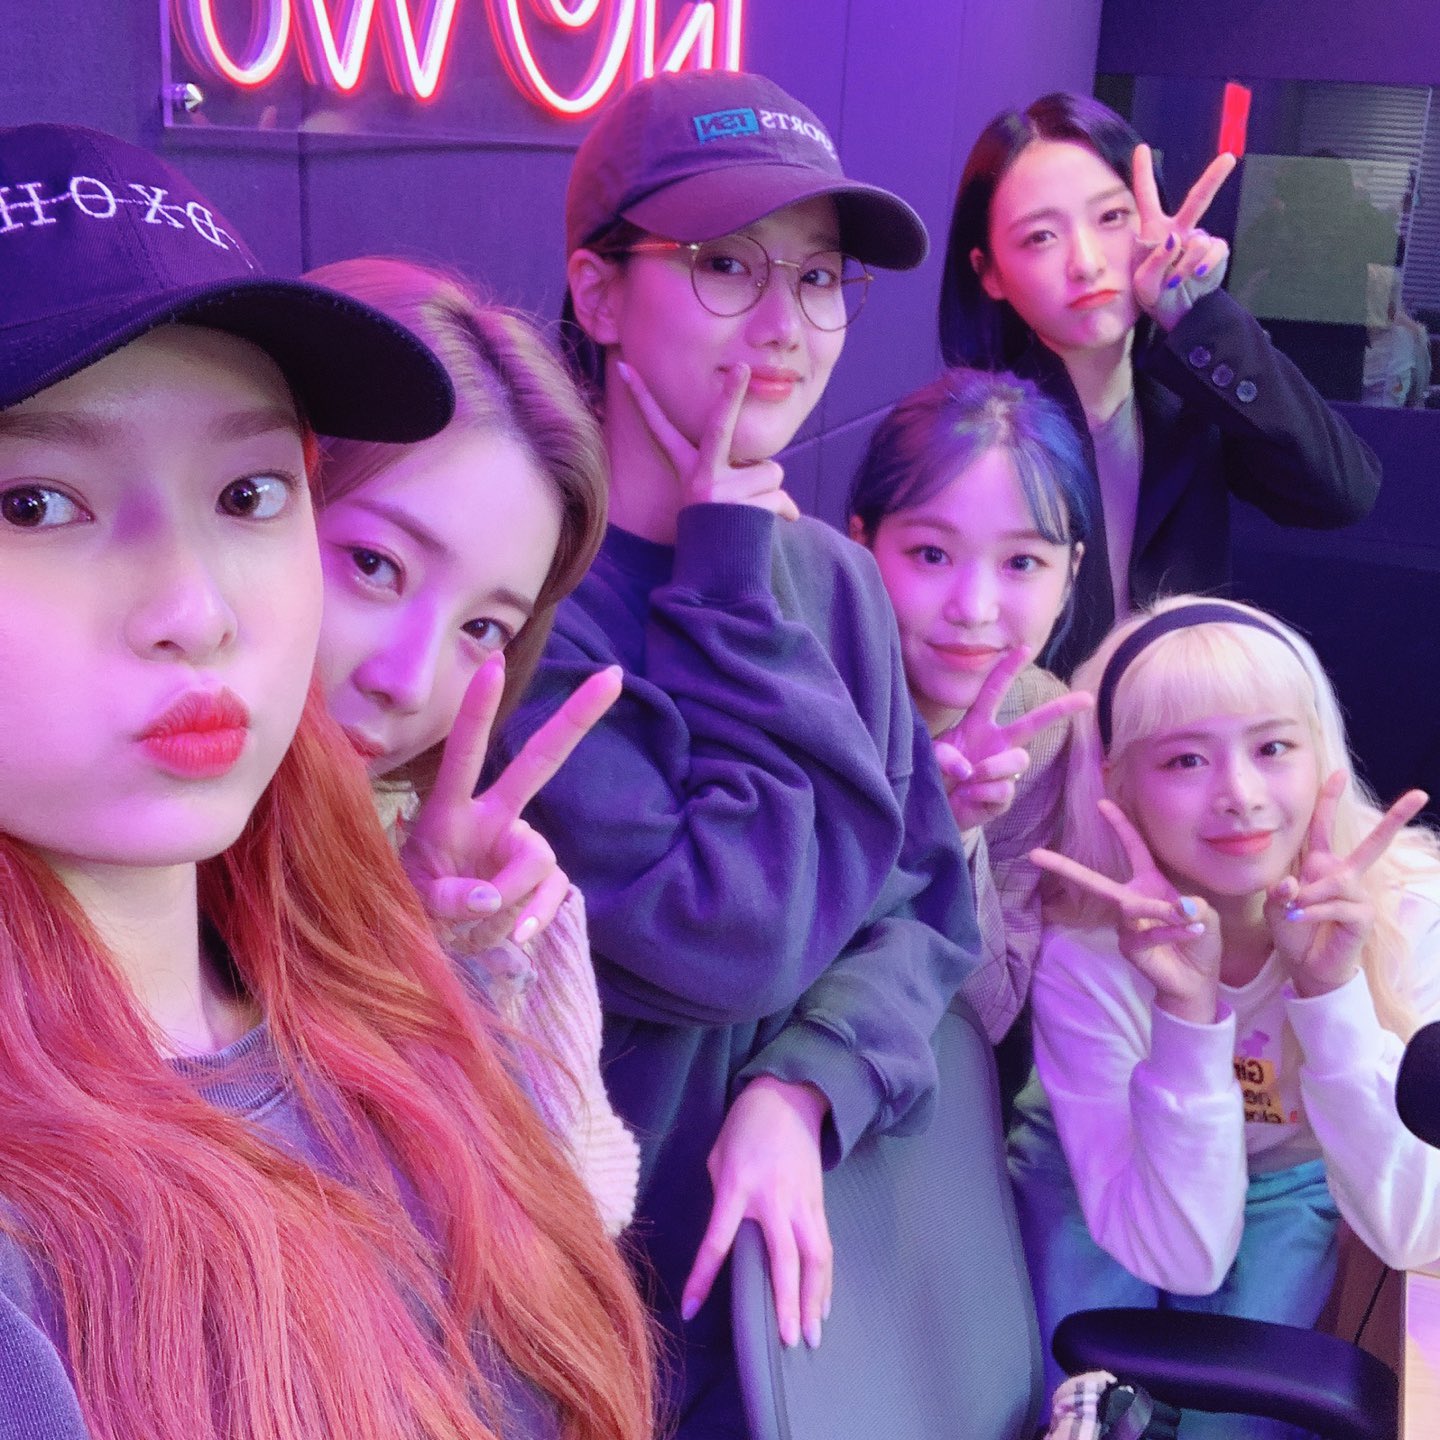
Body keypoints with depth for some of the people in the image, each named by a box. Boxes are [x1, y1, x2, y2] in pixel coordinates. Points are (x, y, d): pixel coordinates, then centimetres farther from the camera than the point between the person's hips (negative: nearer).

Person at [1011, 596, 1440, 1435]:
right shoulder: (1085, 956, -31)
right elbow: (1184, 1256, -32)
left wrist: (1334, 992, -43)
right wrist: (1187, 1010, -46)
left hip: (1288, 1180, 1)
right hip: (1112, 1170, -1)